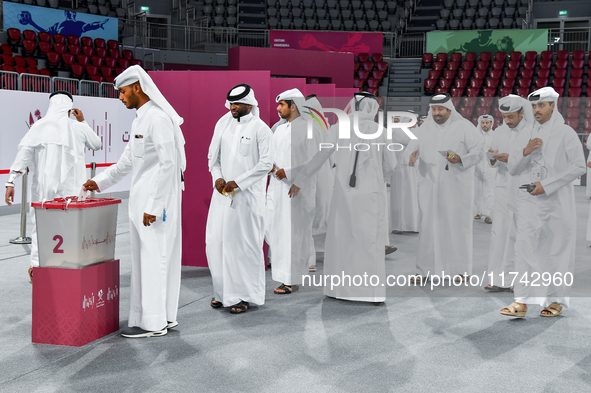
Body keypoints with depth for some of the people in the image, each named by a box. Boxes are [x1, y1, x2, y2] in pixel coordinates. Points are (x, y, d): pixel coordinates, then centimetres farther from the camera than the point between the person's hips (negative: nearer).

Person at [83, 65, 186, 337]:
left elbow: (168, 164, -22)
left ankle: (153, 322, 4)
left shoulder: (158, 119, -16)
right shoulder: (139, 119, 17)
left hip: (156, 200, -10)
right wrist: (100, 181, 18)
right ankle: (165, 315, 22)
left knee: (153, 258, -4)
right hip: (142, 199, 10)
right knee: (148, 257, 14)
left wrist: (153, 207, -23)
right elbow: (128, 160, 26)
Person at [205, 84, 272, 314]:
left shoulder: (260, 129, -6)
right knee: (216, 242, 6)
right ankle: (223, 291, 20)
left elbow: (266, 164, -11)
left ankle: (246, 295, 10)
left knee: (245, 244, -1)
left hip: (248, 196, -5)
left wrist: (238, 182, -14)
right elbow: (213, 156, 15)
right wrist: (217, 177, -3)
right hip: (222, 193, 5)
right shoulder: (223, 123, 10)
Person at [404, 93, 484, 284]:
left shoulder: (465, 126, -3)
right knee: (429, 225, 3)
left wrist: (461, 159, -25)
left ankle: (460, 269, 11)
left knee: (457, 223, 1)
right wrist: (411, 156, -19)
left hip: (456, 186, -3)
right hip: (430, 185, 3)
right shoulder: (425, 127, 8)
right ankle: (426, 269, 10)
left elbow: (479, 150, -7)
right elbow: (412, 146, 5)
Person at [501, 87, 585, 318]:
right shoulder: (525, 136, 15)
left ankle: (556, 300, 15)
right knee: (525, 247, -8)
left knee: (557, 250, 2)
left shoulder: (566, 133, 0)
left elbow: (579, 166, -8)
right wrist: (525, 152, -6)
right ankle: (522, 302, -11)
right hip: (529, 201, 4)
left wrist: (546, 185, -13)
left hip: (557, 202, -3)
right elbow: (513, 169, 15)